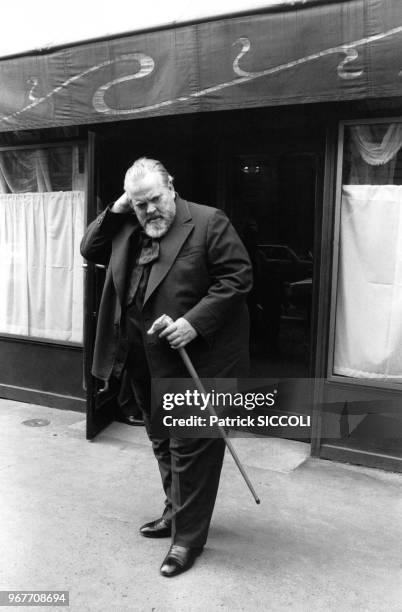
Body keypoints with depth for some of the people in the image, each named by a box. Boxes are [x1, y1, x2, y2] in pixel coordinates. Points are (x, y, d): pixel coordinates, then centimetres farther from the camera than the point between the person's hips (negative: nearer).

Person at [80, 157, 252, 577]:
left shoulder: (208, 222, -11)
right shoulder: (126, 230, 9)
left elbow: (238, 277, -14)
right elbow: (89, 250, 15)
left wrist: (195, 322, -22)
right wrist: (115, 211, 1)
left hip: (194, 357, -7)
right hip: (144, 360, 7)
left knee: (190, 447, 1)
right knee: (163, 442, 20)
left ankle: (188, 536, 16)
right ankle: (176, 513, 38)